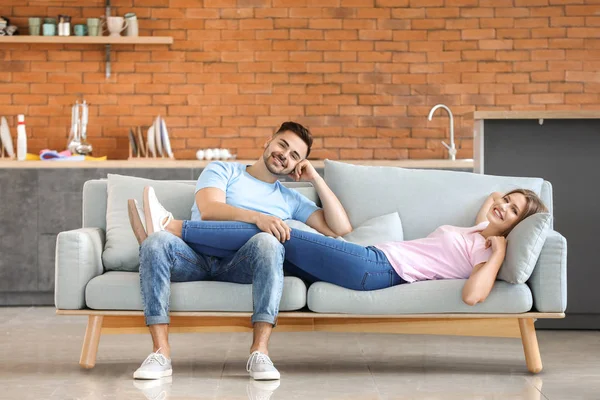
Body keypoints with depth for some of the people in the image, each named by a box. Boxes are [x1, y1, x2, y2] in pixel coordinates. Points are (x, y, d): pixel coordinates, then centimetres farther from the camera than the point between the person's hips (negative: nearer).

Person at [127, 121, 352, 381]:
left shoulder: (290, 200, 28)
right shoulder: (223, 171, 19)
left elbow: (341, 228, 19)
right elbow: (208, 210, -3)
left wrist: (316, 179, 18)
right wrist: (257, 217, -20)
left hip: (239, 265, 1)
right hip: (196, 258, -1)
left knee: (267, 241, -34)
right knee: (156, 241, -33)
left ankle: (260, 351, -37)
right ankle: (160, 352, -36)